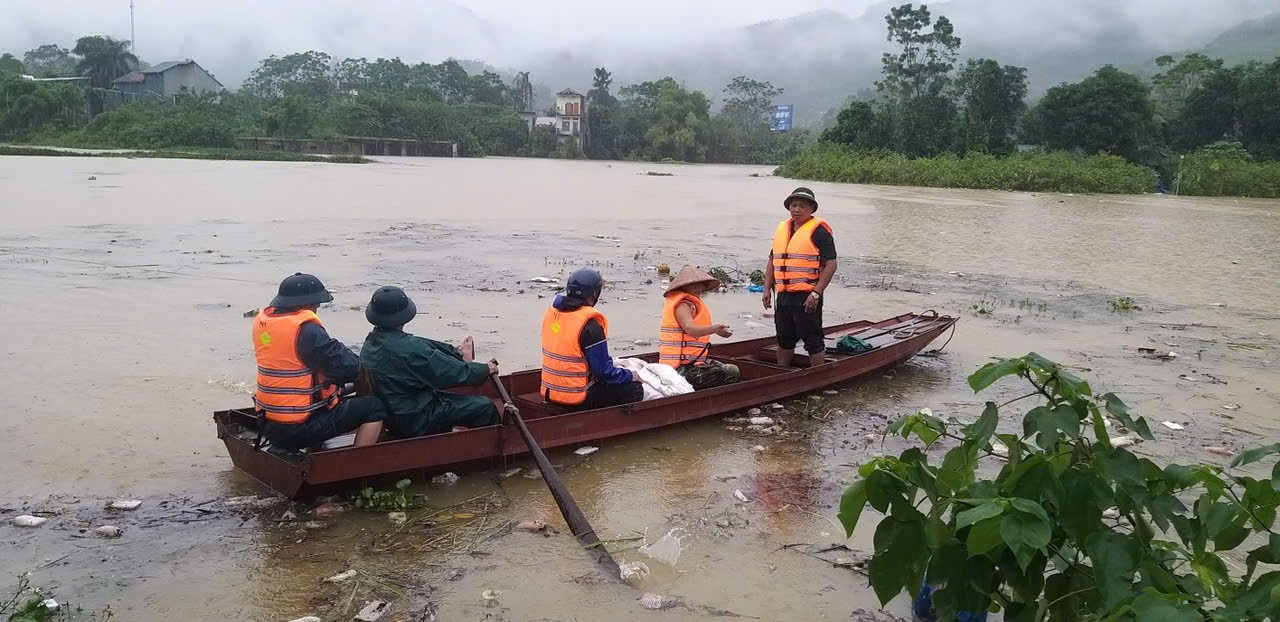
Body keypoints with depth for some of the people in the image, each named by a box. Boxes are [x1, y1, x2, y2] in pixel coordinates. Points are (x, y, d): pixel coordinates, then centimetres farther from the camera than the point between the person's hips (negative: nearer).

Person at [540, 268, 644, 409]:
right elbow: (604, 371, -18)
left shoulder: (552, 311, 4)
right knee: (635, 389, 2)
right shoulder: (590, 325, -21)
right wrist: (630, 375, 1)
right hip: (578, 399, -8)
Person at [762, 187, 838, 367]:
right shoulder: (782, 229, 13)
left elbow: (830, 265, -14)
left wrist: (816, 294, -20)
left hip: (807, 297, -7)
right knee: (784, 339, 17)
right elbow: (772, 261, 20)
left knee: (813, 341, -1)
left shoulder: (818, 231, -9)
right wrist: (767, 288, 10)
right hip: (784, 295, 7)